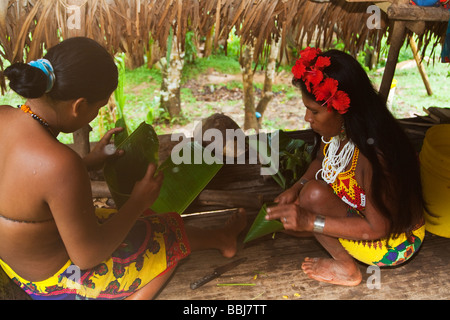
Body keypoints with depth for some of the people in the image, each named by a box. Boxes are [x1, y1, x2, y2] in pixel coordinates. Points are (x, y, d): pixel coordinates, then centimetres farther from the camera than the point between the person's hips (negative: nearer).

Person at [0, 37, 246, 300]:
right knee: (169, 234, 14)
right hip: (58, 280, -7)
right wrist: (139, 202, -15)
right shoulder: (61, 166, -41)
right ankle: (221, 239, 42)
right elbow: (88, 256, -26)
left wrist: (88, 162, 1)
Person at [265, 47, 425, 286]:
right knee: (290, 218, 1)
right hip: (362, 213, 8)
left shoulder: (374, 155, -36)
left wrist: (311, 221, -31)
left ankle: (345, 268, -6)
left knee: (314, 195, -27)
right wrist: (297, 188, -11)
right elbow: (321, 162, 8)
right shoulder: (334, 129, -13)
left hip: (394, 242, -7)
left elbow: (377, 229, -27)